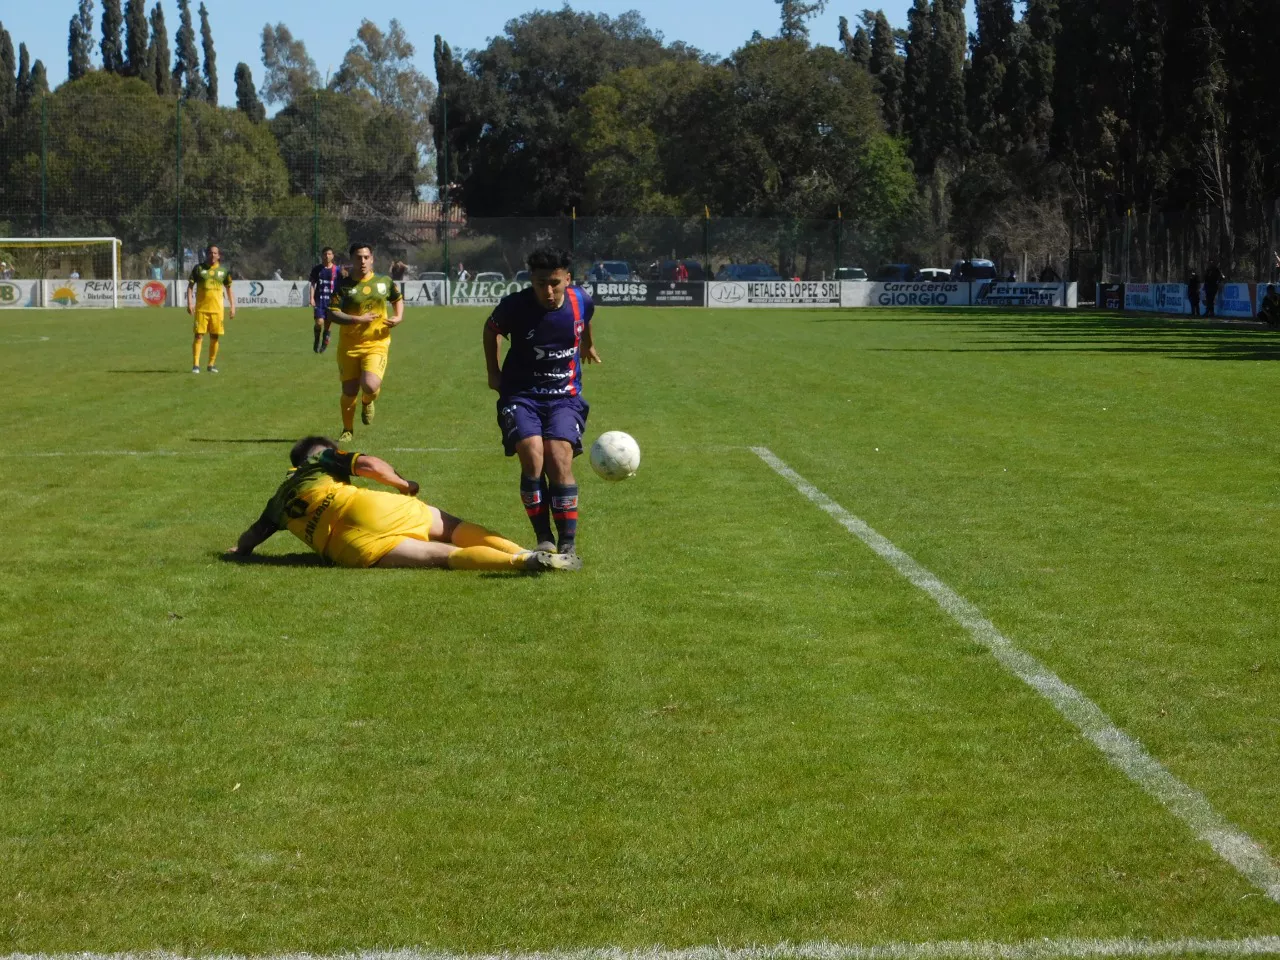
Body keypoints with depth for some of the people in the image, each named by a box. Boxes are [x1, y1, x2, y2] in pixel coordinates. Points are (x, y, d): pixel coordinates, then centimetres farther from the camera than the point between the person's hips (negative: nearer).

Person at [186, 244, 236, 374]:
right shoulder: (199, 268, 2)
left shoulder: (223, 270, 7)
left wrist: (232, 306, 7)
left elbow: (229, 289, 14)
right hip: (201, 308, -2)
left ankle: (212, 364, 16)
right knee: (199, 336, -7)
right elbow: (190, 286, 3)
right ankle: (195, 365, -6)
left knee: (215, 337, 5)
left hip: (217, 309, 2)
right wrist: (190, 303, -8)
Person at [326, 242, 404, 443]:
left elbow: (398, 299, 24)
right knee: (349, 391, 4)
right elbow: (331, 313, -10)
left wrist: (398, 317, 4)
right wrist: (358, 319, -20)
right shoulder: (343, 285, -3)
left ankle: (367, 402, 15)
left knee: (370, 385, -23)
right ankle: (347, 431, 28)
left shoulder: (384, 282, 5)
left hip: (377, 344, 0)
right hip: (349, 346, 0)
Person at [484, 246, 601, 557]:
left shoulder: (581, 301, -9)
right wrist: (493, 372, 11)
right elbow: (490, 329, 9)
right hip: (521, 395, -1)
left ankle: (568, 544, -11)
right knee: (533, 459, -22)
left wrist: (588, 345, 37)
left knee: (559, 461, -18)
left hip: (565, 395, 1)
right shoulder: (514, 306, -15)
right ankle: (544, 541, -12)